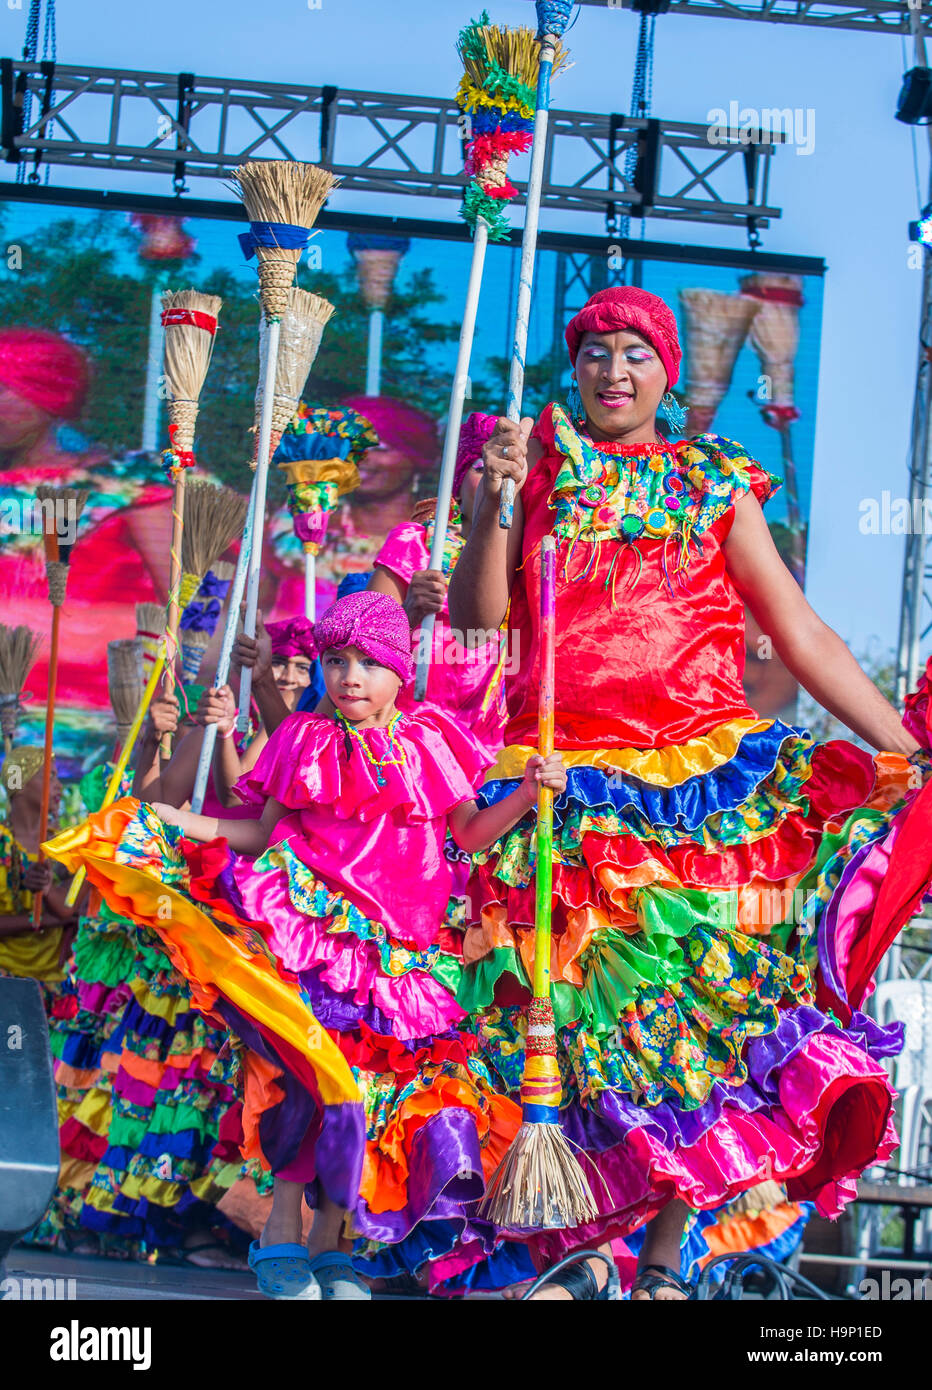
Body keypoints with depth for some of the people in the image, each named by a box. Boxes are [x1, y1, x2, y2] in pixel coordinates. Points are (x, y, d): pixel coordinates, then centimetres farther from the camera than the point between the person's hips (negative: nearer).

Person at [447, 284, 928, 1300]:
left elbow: (802, 635, 9)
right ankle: (576, 1250, 6)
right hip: (567, 786, 0)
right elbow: (478, 613, 2)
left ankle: (663, 1258, 4)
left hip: (708, 780, 1)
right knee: (578, 1005, -5)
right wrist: (494, 503, -13)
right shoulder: (539, 470, 12)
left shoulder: (715, 487, 12)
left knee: (701, 995, -5)